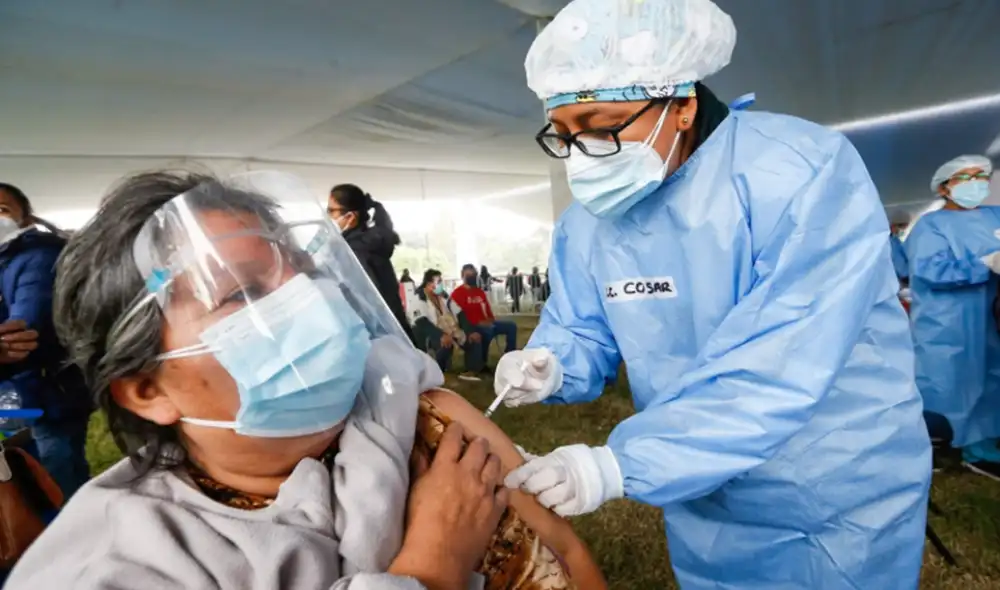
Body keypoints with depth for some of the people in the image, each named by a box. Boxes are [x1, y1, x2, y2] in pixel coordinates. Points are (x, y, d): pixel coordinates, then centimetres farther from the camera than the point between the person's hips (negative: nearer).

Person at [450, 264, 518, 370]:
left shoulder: (480, 292, 17)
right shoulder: (457, 293, -7)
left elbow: (487, 308, 19)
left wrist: (491, 319, -4)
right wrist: (478, 322, -21)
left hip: (485, 323, 8)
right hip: (470, 325, -8)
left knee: (511, 326, -3)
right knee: (488, 330, -39)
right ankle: (482, 364, -23)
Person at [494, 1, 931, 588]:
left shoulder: (804, 171, -26)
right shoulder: (586, 219, -6)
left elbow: (778, 369, -34)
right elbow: (582, 334, 1)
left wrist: (621, 463, -37)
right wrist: (551, 367, -22)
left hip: (842, 496, -4)